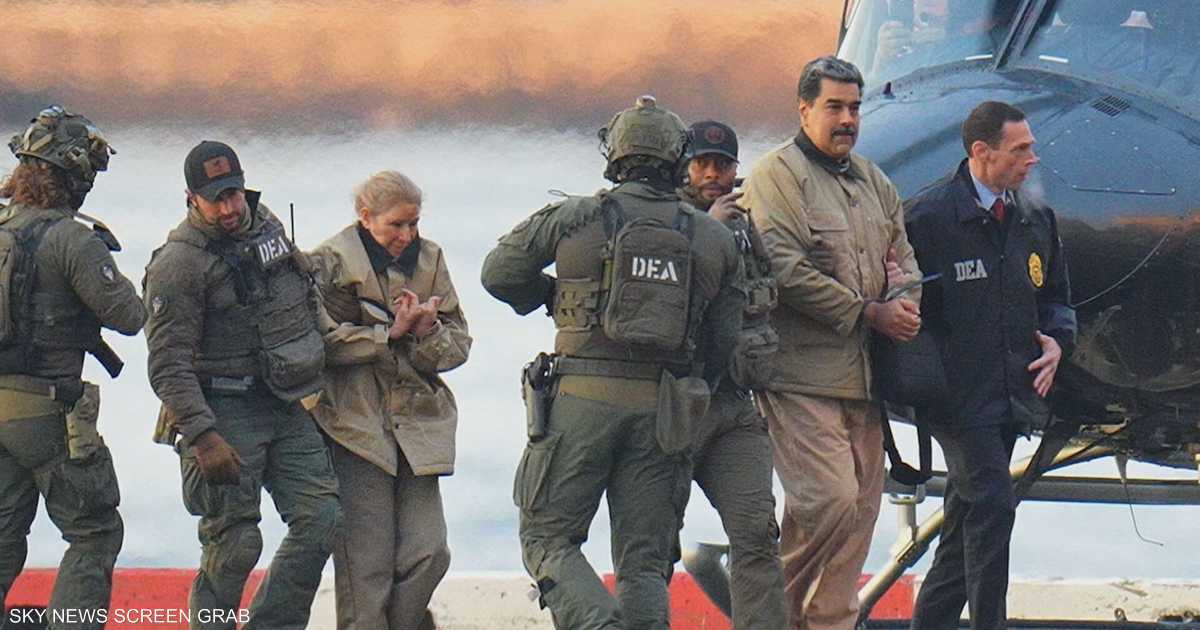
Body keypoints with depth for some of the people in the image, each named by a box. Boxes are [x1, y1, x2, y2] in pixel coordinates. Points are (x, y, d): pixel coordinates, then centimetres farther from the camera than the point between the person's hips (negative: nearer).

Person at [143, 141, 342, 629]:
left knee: (320, 516, -2)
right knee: (234, 543, -7)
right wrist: (204, 437, -22)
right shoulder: (178, 264, -13)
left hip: (286, 406, 7)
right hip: (225, 414, -7)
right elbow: (168, 366, -16)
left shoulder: (267, 227, 9)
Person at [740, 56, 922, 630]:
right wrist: (870, 312, -12)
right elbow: (788, 271, -14)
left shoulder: (871, 180, 20)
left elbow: (903, 255, 24)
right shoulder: (778, 174, -4)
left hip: (861, 375, 8)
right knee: (829, 499, -16)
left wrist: (905, 295, -1)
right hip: (801, 372, -8)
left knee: (860, 507, 5)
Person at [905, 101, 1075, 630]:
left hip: (1011, 395, 7)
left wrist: (1057, 339, 6)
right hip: (958, 396, -7)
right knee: (992, 506, -16)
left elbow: (1055, 295, 24)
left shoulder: (1035, 219, 13)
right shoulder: (929, 215, -8)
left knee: (966, 519, 11)